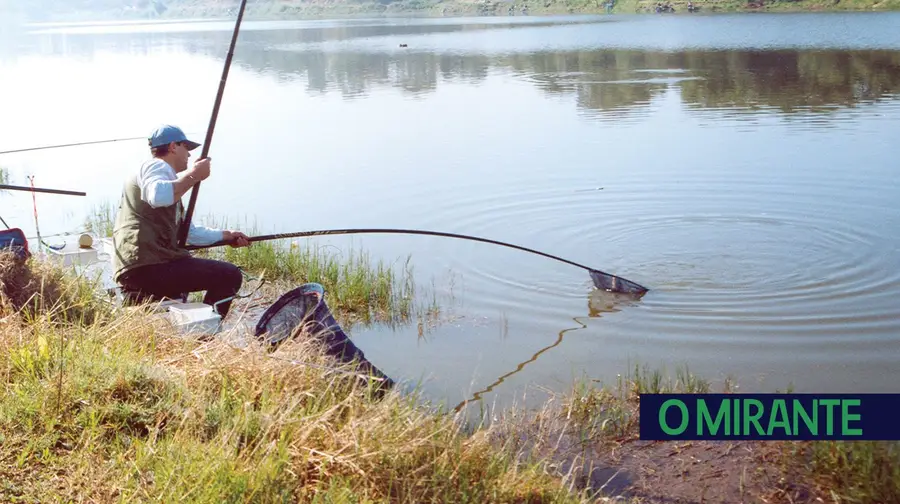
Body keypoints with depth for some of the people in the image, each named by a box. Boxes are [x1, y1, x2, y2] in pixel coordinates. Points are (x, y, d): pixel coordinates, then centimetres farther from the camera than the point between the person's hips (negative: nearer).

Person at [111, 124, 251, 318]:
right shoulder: (157, 166, -2)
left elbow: (186, 231, 32)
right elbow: (157, 197, -29)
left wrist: (226, 236, 28)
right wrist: (193, 175, -19)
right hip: (148, 266, -11)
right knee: (230, 275, -10)